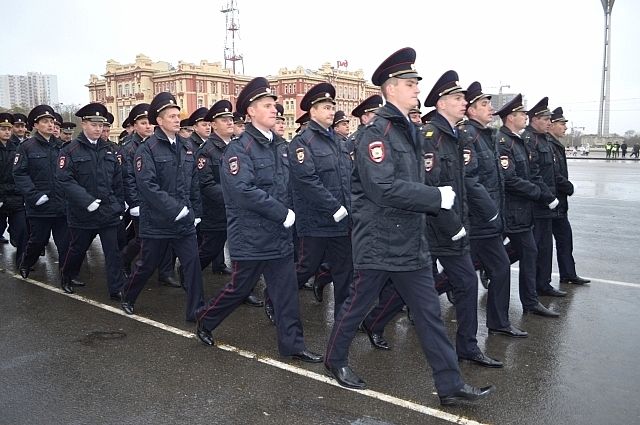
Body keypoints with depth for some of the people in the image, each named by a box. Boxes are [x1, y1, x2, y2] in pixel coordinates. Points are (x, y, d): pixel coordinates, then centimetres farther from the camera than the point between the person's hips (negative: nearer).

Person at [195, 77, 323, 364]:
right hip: (250, 236, -6)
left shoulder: (281, 146, 9)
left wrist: (291, 211, 1)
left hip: (280, 234, 6)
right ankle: (204, 321, 34)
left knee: (287, 290, 8)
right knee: (239, 288, 9)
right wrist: (282, 213, -22)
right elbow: (244, 191, -25)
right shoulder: (239, 148, -13)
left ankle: (292, 344, 19)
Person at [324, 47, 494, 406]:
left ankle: (451, 385, 18)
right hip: (379, 242, -8)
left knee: (430, 312, 9)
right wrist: (438, 197, -22)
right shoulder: (376, 133, -15)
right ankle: (336, 359, 34)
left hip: (412, 241, 8)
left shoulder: (411, 131, 13)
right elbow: (384, 188, -27)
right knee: (358, 305, 10)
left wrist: (439, 202, 7)